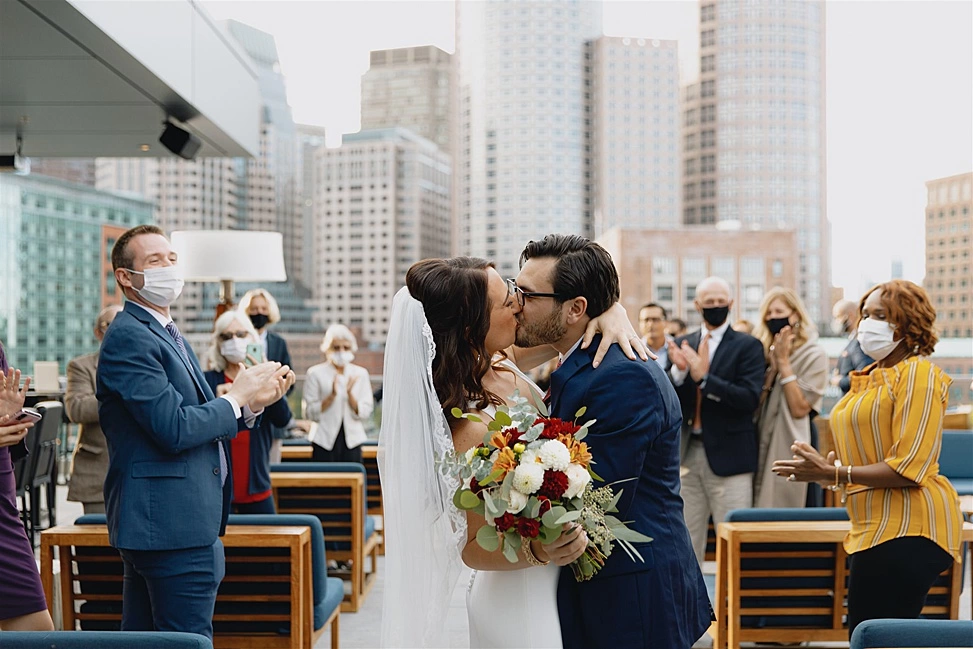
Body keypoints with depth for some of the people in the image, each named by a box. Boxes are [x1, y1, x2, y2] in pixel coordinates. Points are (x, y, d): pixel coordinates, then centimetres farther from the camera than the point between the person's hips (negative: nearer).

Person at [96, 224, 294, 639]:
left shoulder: (169, 336, 19)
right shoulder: (128, 336, -13)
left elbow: (200, 422, 17)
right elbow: (173, 429, -21)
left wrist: (253, 403, 0)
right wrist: (237, 398, -8)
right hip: (171, 524, -10)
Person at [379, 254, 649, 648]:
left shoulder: (498, 359, -9)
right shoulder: (472, 431, -30)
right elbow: (472, 550, -20)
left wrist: (613, 313, -18)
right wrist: (539, 552, -37)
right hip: (524, 611, -8)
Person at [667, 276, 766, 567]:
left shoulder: (747, 346, -1)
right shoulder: (682, 346, 11)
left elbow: (749, 398, -13)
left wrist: (704, 377, -20)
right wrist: (678, 370, -14)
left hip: (728, 456, -4)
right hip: (686, 455, 4)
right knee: (687, 544, 11)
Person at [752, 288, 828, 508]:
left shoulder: (814, 355, -3)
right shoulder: (764, 350, 10)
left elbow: (800, 408, -12)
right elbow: (754, 404, 3)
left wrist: (783, 362, -11)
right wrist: (772, 365, -7)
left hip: (786, 447, -5)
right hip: (759, 446, 5)